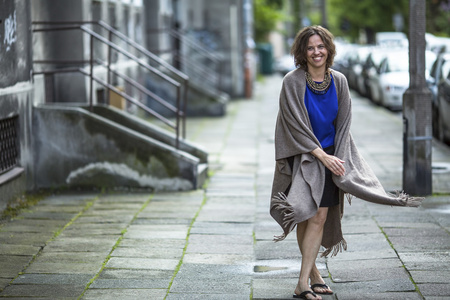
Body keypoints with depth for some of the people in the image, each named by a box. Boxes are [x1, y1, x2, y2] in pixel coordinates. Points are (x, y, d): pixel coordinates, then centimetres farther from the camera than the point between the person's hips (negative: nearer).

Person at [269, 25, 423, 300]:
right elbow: (296, 124, -12)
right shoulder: (293, 82, -10)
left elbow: (344, 123, 6)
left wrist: (337, 159, -5)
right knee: (305, 217, -3)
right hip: (300, 157, -3)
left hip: (329, 156, 3)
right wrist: (322, 155, -17)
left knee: (319, 217, -5)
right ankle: (314, 273, 11)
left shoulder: (339, 81, 2)